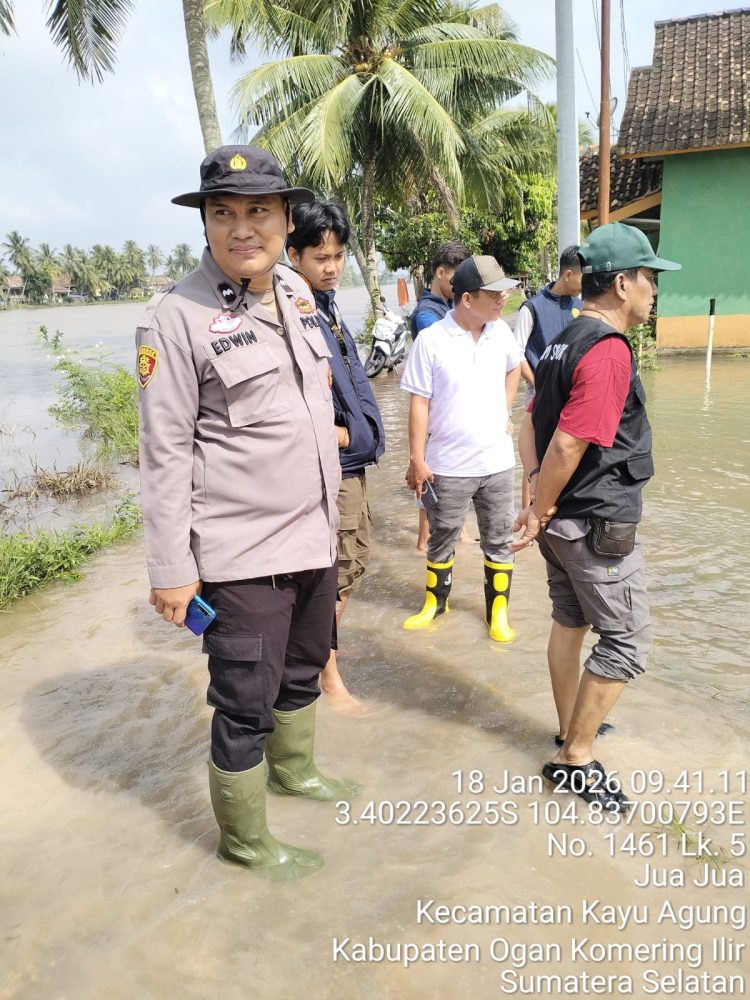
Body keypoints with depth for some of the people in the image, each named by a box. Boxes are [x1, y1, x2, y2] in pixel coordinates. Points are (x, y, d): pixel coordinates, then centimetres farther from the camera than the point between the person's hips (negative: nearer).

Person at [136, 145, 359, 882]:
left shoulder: (297, 292, 6)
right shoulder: (177, 317, -15)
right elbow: (164, 453, -15)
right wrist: (170, 570, -15)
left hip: (313, 535, 7)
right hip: (241, 554, -7)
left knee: (303, 669, 25)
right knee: (246, 703, 7)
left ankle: (294, 769, 51)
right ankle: (244, 841, 30)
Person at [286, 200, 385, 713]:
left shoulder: (329, 303, 12)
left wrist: (365, 434, 12)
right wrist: (339, 433, -16)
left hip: (353, 459, 10)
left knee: (352, 563, 20)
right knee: (335, 572, 1)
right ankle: (328, 673, 18)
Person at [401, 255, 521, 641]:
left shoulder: (501, 331, 0)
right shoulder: (431, 340, -13)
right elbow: (419, 404, -11)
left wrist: (505, 411, 12)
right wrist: (417, 460, -11)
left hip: (497, 461, 4)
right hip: (448, 465, -3)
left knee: (498, 541, 12)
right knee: (441, 539, 13)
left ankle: (498, 612, 27)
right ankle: (435, 602, 34)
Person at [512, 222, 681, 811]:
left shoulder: (564, 343, 10)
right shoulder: (608, 351, -20)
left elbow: (531, 427, 11)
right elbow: (568, 446, -25)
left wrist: (538, 500, 7)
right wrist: (540, 514, -13)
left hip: (563, 519, 10)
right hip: (599, 524, -10)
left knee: (570, 621, 20)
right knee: (627, 641, 2)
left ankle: (571, 727, 36)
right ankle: (576, 758, 10)